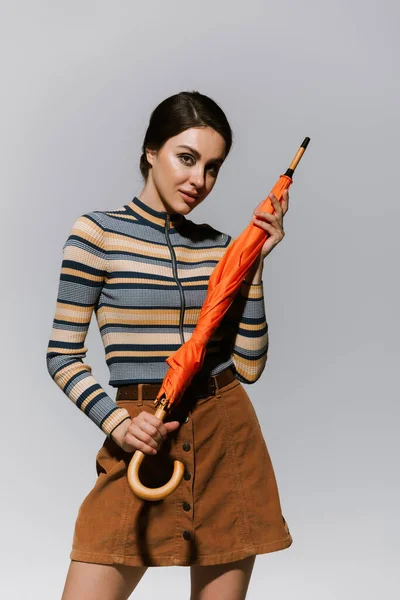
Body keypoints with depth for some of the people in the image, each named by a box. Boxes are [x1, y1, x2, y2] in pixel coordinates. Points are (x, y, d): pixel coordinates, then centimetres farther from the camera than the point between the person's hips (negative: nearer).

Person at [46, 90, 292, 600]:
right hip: (143, 441, -3)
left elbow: (249, 365, 2)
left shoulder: (220, 246, 8)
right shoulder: (97, 232, -3)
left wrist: (255, 263, -2)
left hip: (228, 439, 4)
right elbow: (63, 355, -2)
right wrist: (115, 421, -17)